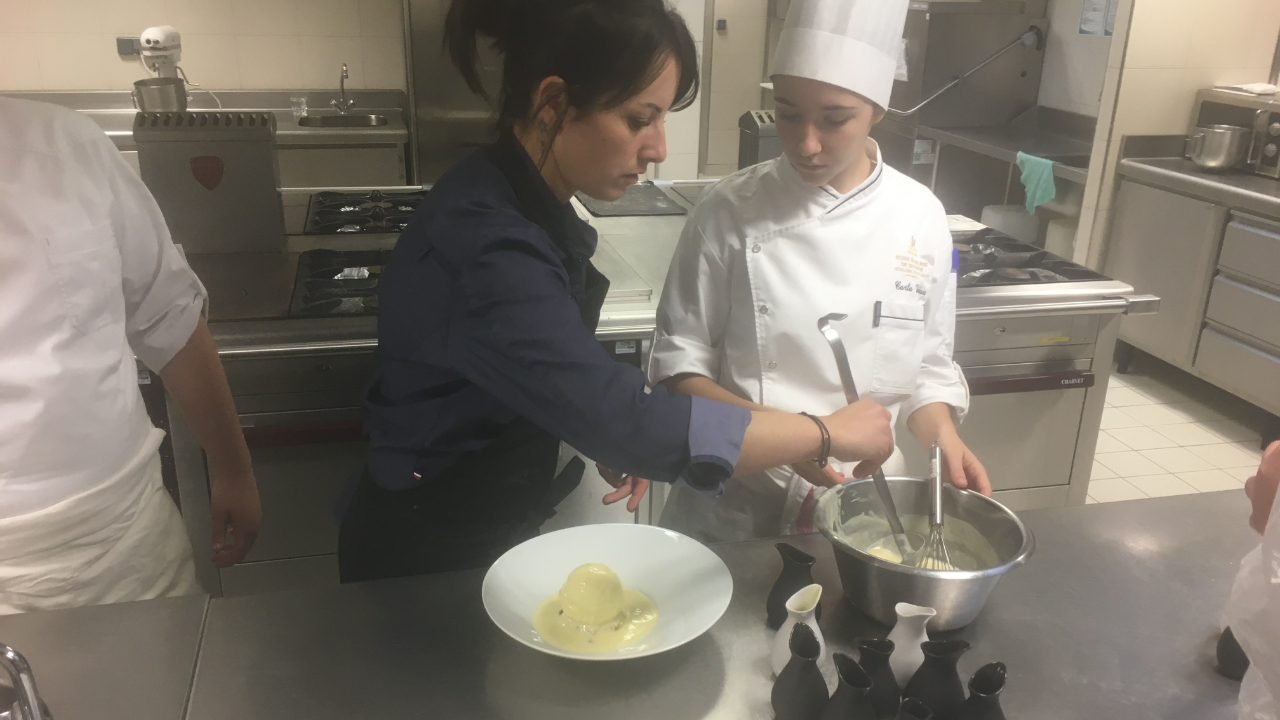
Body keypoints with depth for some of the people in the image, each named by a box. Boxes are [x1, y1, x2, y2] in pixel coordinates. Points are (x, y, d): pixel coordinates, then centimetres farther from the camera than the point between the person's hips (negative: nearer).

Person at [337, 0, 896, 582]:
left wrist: (617, 441, -6)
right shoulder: (482, 243, -33)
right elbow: (627, 424, -39)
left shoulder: (530, 204, -3)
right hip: (425, 557, -8)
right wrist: (828, 434, -28)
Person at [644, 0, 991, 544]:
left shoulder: (920, 217, -6)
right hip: (732, 505, -1)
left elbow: (928, 365, 5)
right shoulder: (729, 211, -12)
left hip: (861, 502, 2)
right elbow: (680, 362, -7)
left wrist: (942, 436, -14)